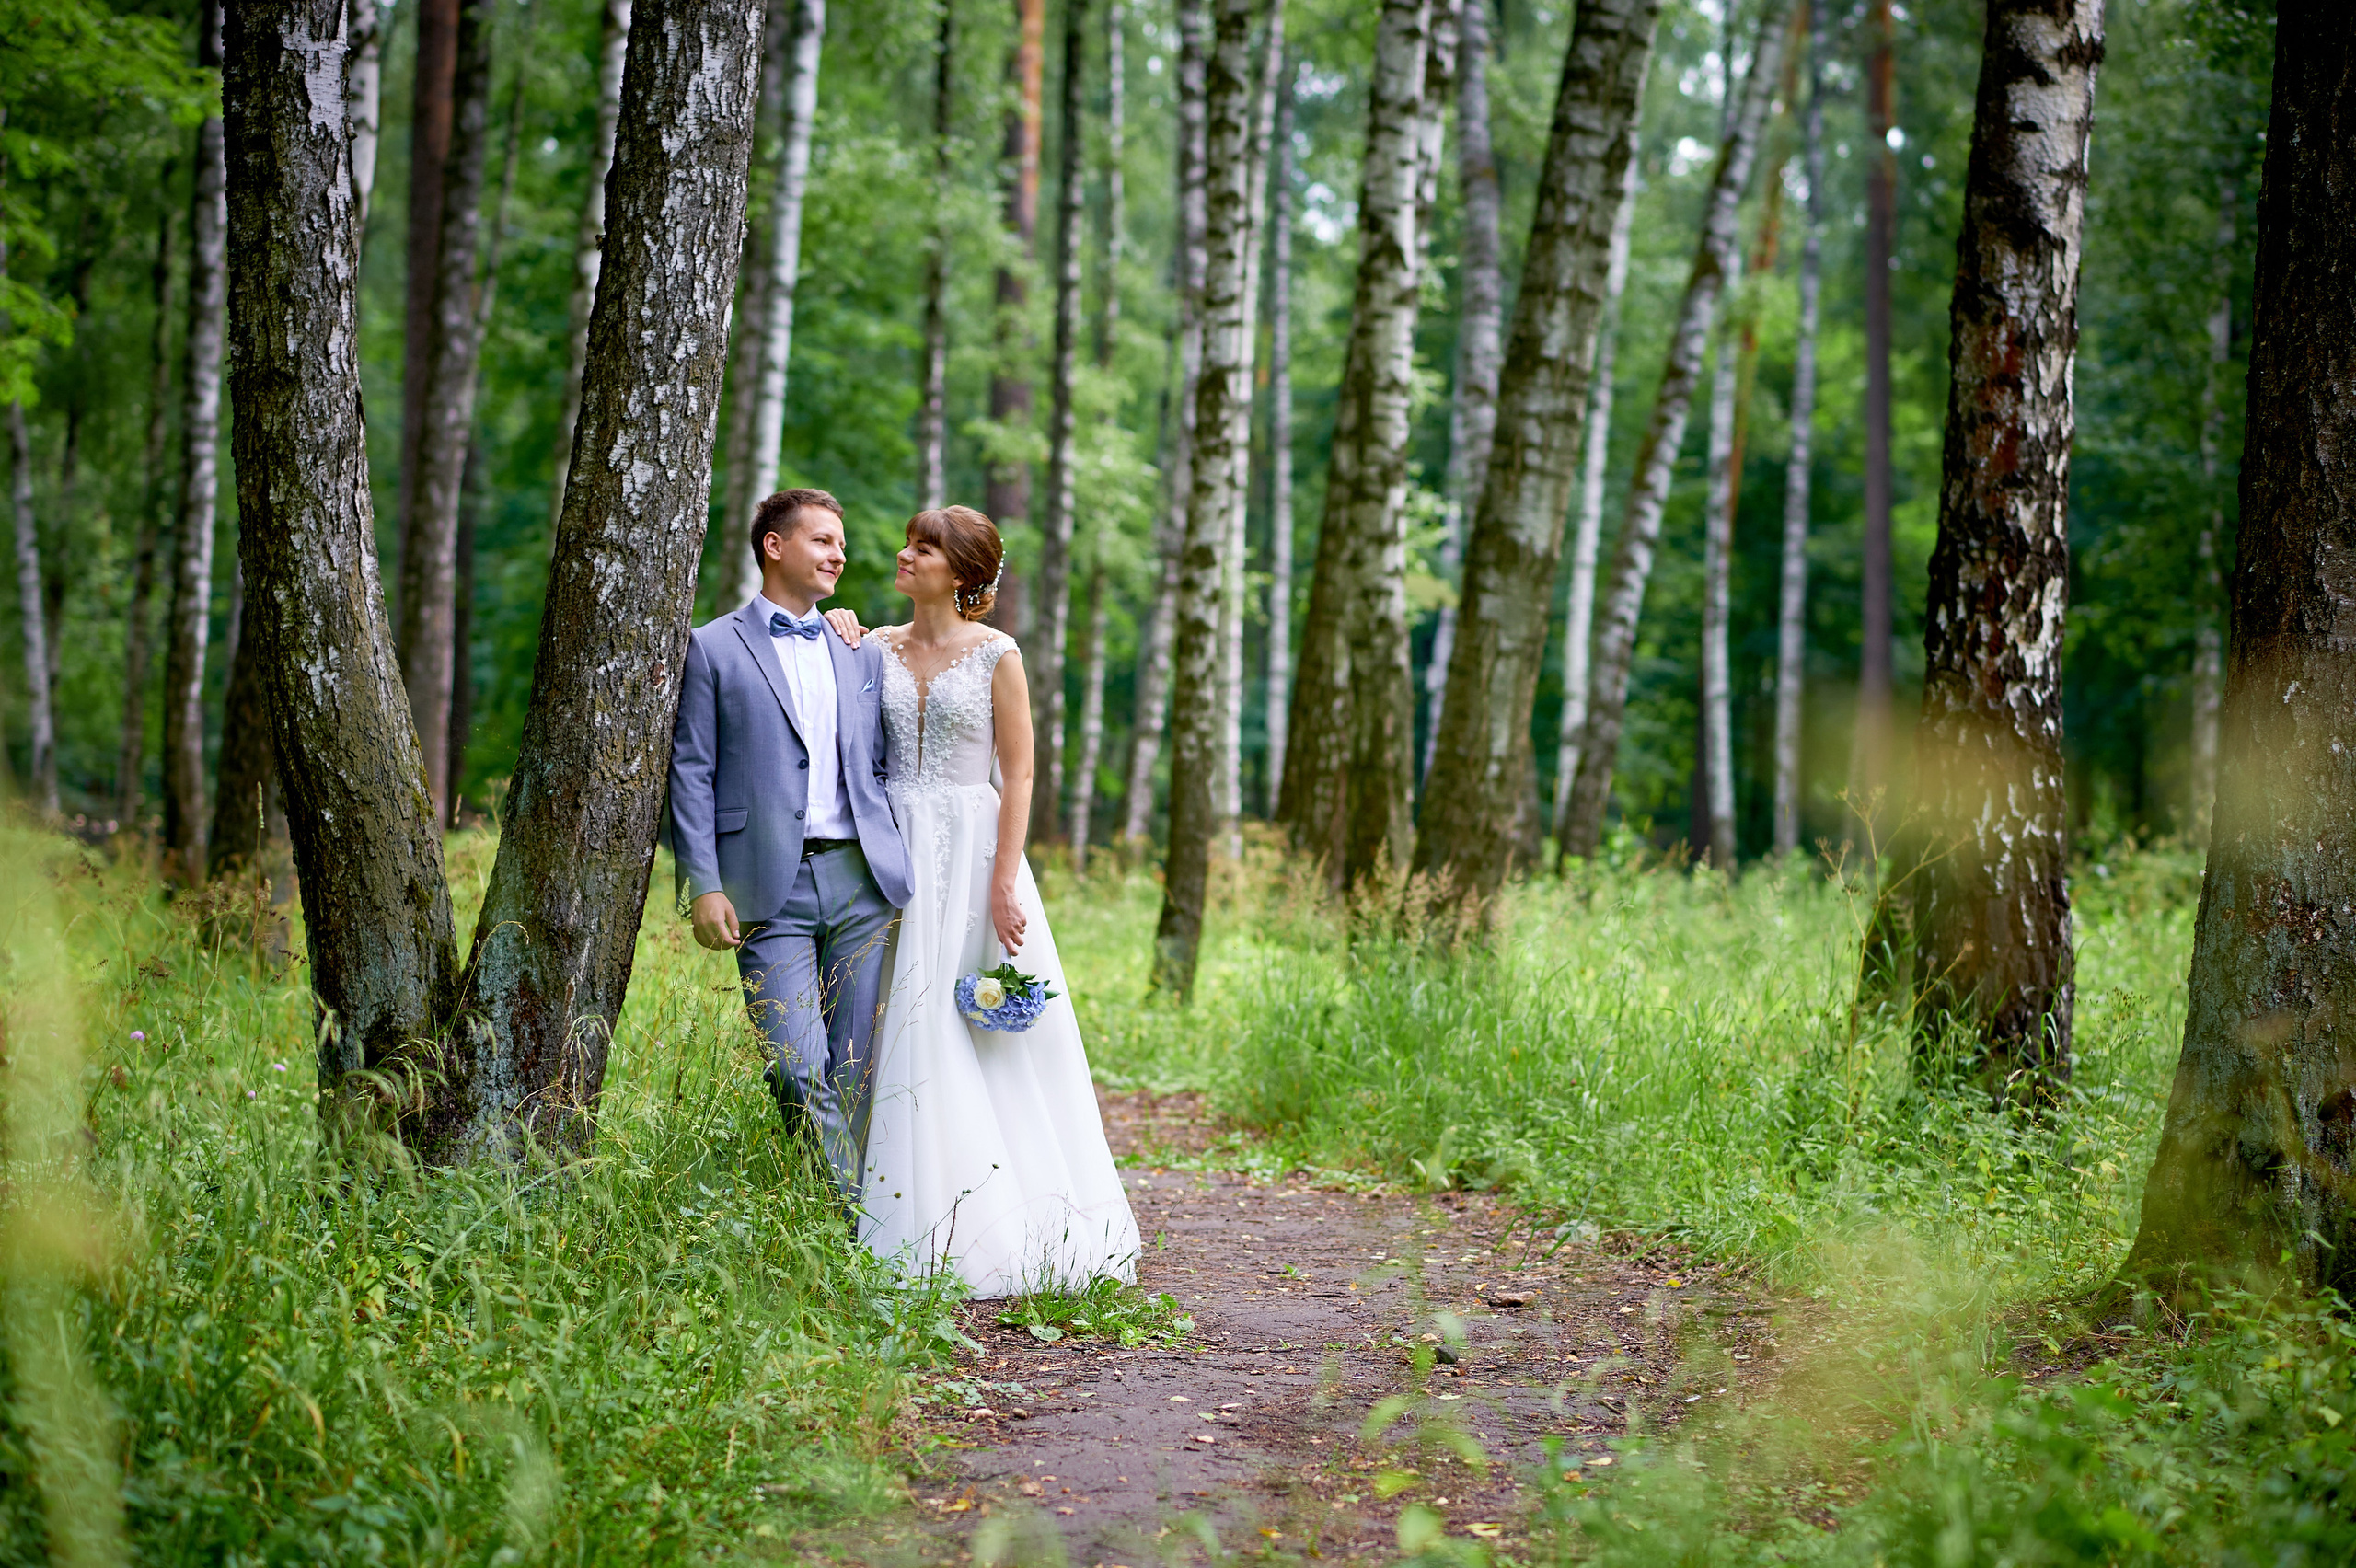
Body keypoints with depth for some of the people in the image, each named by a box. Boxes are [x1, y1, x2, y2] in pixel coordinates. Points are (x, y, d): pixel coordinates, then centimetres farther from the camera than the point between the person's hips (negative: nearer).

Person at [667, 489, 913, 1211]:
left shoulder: (862, 655, 18)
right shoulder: (713, 649, 5)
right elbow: (691, 774, -1)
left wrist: (906, 867, 10)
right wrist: (705, 886, -10)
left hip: (862, 880, 4)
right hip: (770, 888, -4)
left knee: (855, 1068, 3)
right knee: (800, 1069, -12)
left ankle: (857, 1225, 11)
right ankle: (853, 1220, -2)